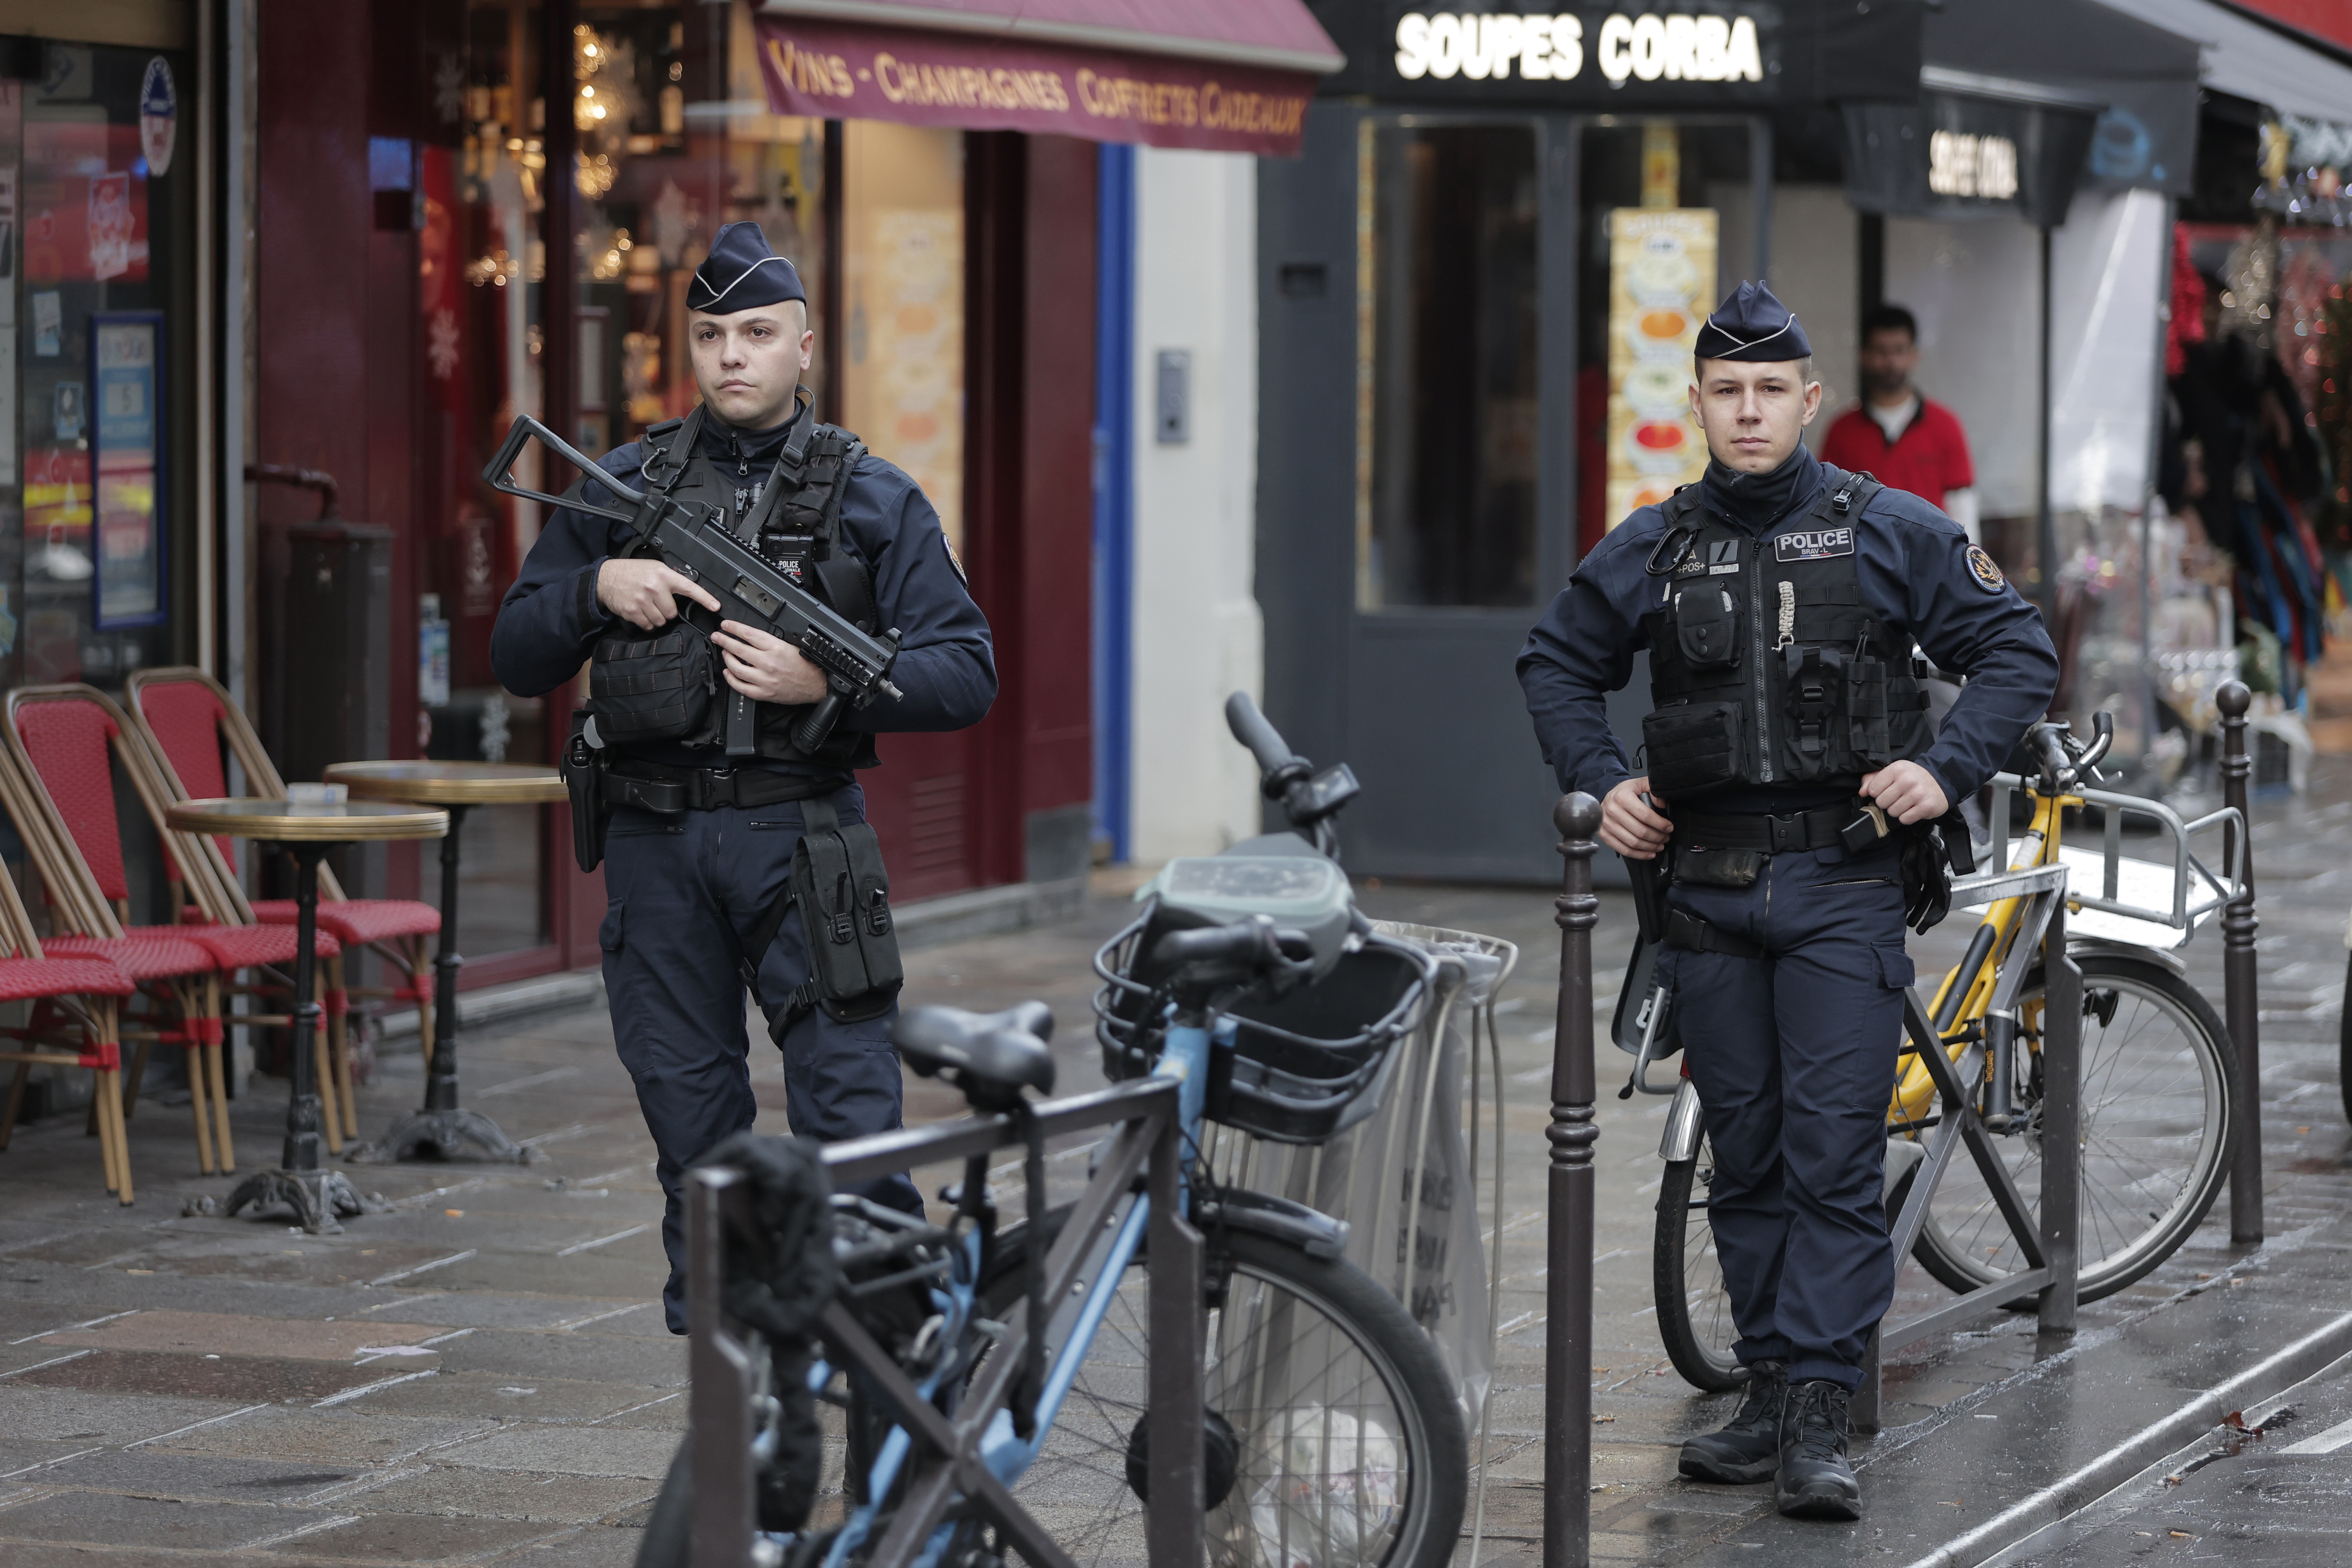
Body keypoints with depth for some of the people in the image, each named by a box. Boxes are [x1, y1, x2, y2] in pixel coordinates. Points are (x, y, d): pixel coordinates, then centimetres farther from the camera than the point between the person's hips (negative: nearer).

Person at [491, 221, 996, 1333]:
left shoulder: (872, 500, 5)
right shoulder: (622, 490, 10)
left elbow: (967, 676, -1)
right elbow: (516, 658, 11)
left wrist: (823, 680, -15)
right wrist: (597, 587, -8)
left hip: (799, 835, -2)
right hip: (657, 844, 2)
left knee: (851, 1119, -9)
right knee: (692, 1125, 8)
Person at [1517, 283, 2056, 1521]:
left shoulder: (1886, 533, 0)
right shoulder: (1651, 550, 7)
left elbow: (2017, 652, 3)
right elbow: (1557, 664, 21)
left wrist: (1946, 770, -10)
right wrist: (1600, 782, 6)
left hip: (1844, 881, -3)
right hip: (1710, 889, 3)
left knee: (1833, 1154, -9)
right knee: (1746, 1156, 9)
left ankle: (1818, 1420, -10)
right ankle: (1770, 1393, 17)